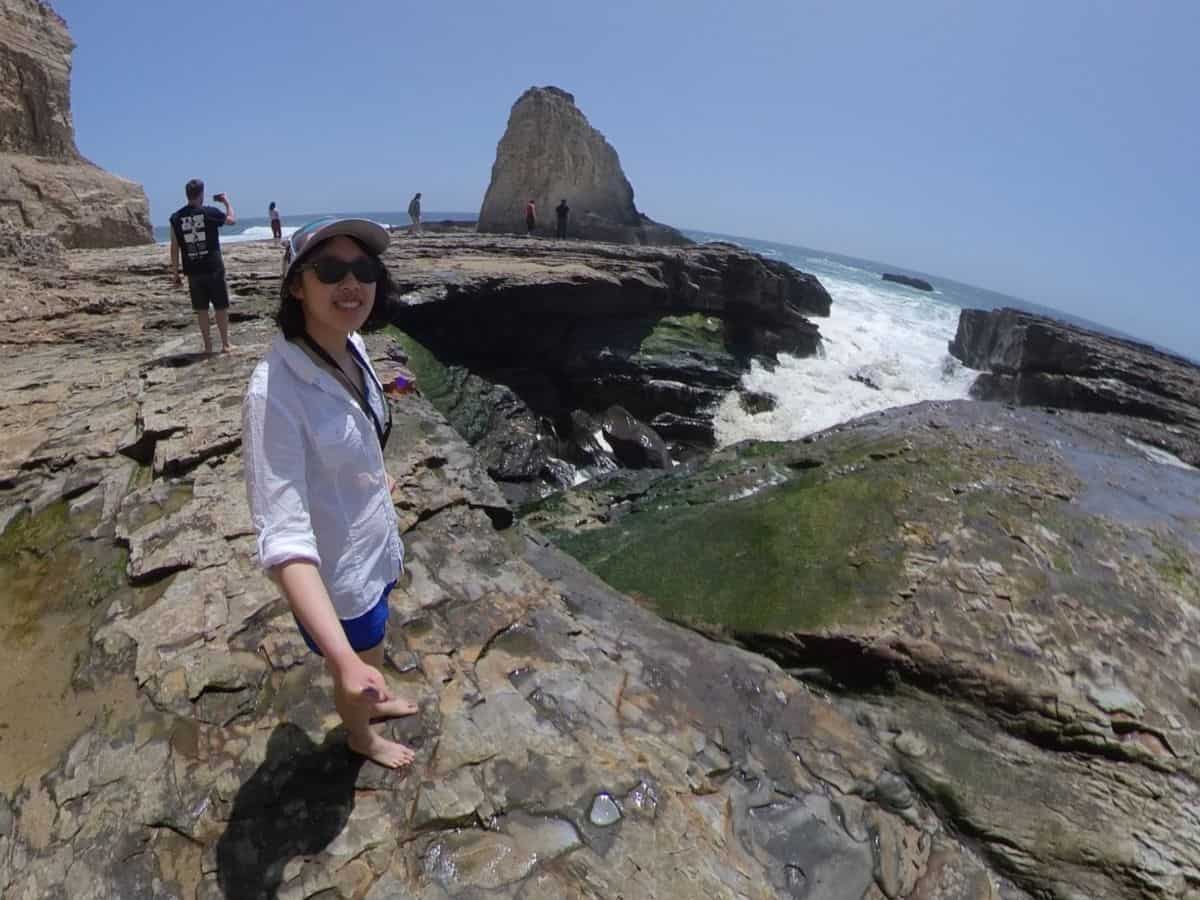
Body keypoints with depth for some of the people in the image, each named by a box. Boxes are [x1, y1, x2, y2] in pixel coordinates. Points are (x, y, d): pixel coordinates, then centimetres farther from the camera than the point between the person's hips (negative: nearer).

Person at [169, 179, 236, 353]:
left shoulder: (176, 217, 1)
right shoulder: (210, 212, -7)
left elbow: (174, 248, 3)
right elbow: (232, 220, 10)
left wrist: (175, 273, 10)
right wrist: (226, 201, 24)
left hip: (193, 271, 3)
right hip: (213, 268, -3)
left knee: (201, 309, 9)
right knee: (221, 306, 7)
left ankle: (208, 346, 14)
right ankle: (225, 344, 10)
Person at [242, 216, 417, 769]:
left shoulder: (352, 346, -11)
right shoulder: (274, 392, -35)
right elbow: (284, 540, -39)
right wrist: (345, 658, -47)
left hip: (375, 542, 7)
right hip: (335, 572, -6)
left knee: (373, 643, 33)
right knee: (359, 667, 22)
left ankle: (373, 701, 64)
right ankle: (361, 736, 55)